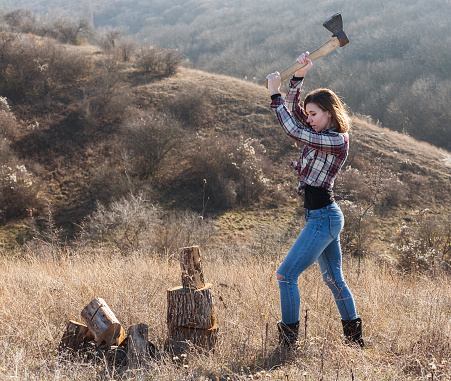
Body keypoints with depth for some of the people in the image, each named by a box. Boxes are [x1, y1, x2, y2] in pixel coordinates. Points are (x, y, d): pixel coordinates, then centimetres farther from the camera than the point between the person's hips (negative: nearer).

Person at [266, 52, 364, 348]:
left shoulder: (336, 141, -16)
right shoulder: (325, 135, 11)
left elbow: (293, 130, -23)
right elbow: (294, 109, 16)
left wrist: (275, 93, -17)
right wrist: (300, 75, 4)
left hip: (323, 218, -10)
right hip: (325, 216, 10)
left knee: (286, 275, -8)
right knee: (334, 279, 16)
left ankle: (288, 339, -2)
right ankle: (355, 338, 25)